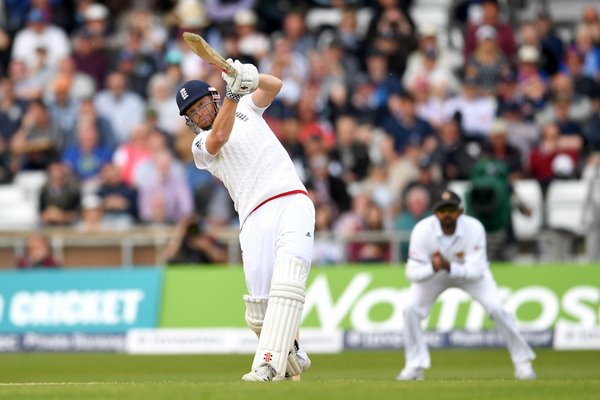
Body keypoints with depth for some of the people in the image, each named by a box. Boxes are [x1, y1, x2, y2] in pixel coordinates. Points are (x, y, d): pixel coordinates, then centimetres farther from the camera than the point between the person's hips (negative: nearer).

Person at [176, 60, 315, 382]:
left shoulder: (246, 108, 24)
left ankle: (269, 365, -33)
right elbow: (220, 136, -6)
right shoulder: (201, 146, 17)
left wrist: (251, 79, -14)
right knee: (259, 312, -11)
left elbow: (274, 86, 7)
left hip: (293, 202, -1)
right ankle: (291, 355, 16)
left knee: (288, 279, -24)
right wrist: (233, 92, -16)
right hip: (256, 219, 1)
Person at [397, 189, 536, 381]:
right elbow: (412, 272, -31)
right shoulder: (422, 231, -31)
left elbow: (477, 271, -34)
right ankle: (414, 366, -2)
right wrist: (433, 268, -52)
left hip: (469, 271, -1)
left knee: (496, 308, -19)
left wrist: (448, 267, -50)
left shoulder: (474, 228, -32)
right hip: (432, 272, 1)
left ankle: (522, 362, -2)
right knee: (411, 309, -19)